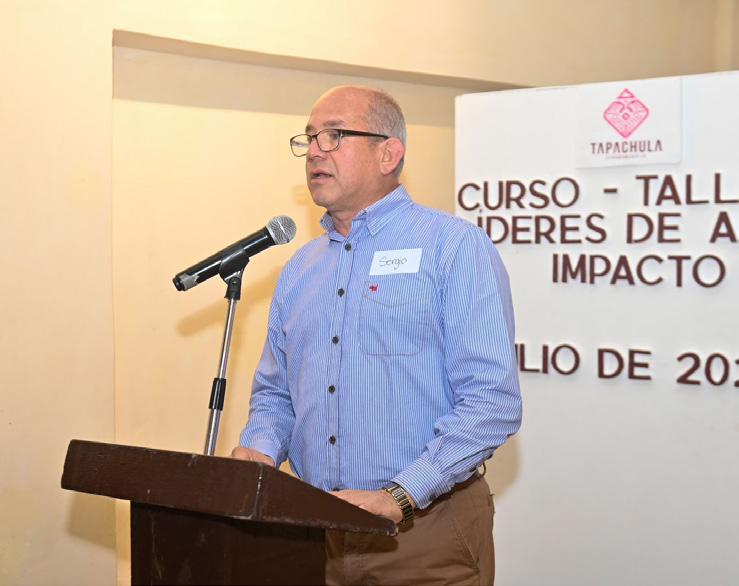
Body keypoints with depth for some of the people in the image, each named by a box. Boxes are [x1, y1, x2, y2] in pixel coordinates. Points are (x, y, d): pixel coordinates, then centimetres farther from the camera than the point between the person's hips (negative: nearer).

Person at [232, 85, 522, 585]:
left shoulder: (455, 247, -7)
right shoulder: (300, 268, 12)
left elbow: (493, 401, -15)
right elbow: (274, 392, 19)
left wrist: (398, 497, -22)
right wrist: (258, 451, -3)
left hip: (426, 533, -5)